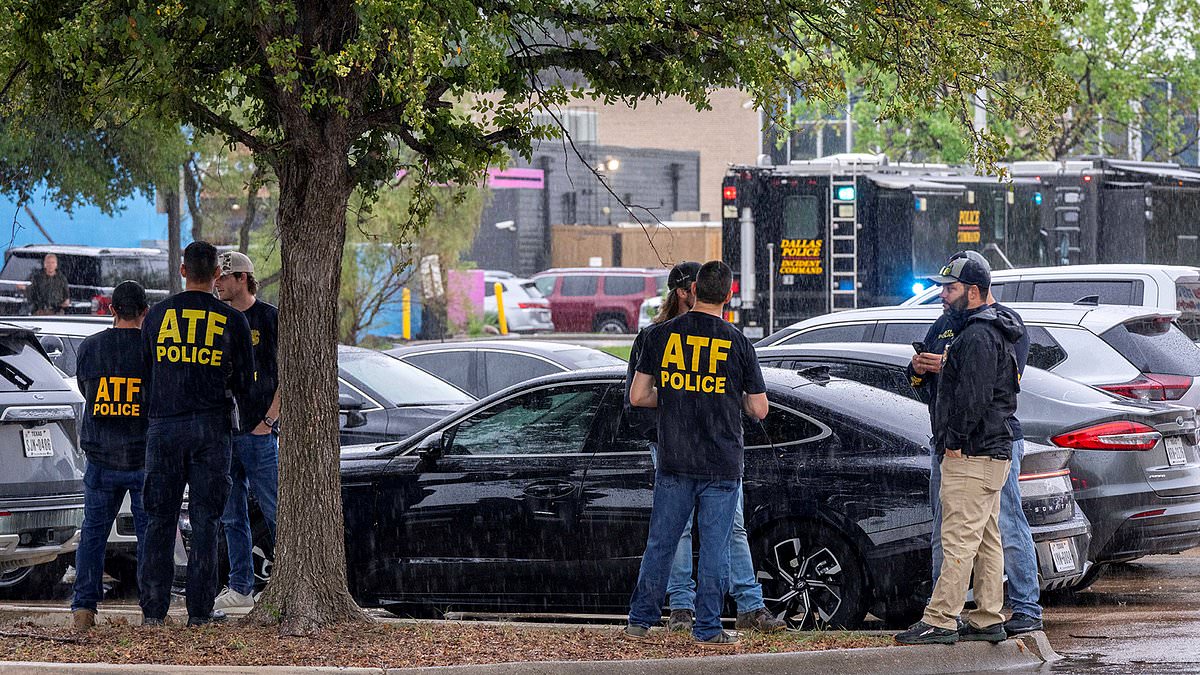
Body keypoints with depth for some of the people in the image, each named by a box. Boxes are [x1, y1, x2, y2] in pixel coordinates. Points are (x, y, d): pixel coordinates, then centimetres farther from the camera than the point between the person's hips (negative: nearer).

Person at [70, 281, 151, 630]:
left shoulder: (89, 347, -2)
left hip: (102, 457, 1)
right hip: (146, 457, -1)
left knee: (93, 532, 9)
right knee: (151, 534, 7)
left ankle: (84, 605, 1)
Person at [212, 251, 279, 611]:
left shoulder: (270, 317, -3)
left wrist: (268, 421, -12)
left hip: (258, 432, -6)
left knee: (275, 512, -5)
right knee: (232, 517, 8)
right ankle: (240, 588, 13)